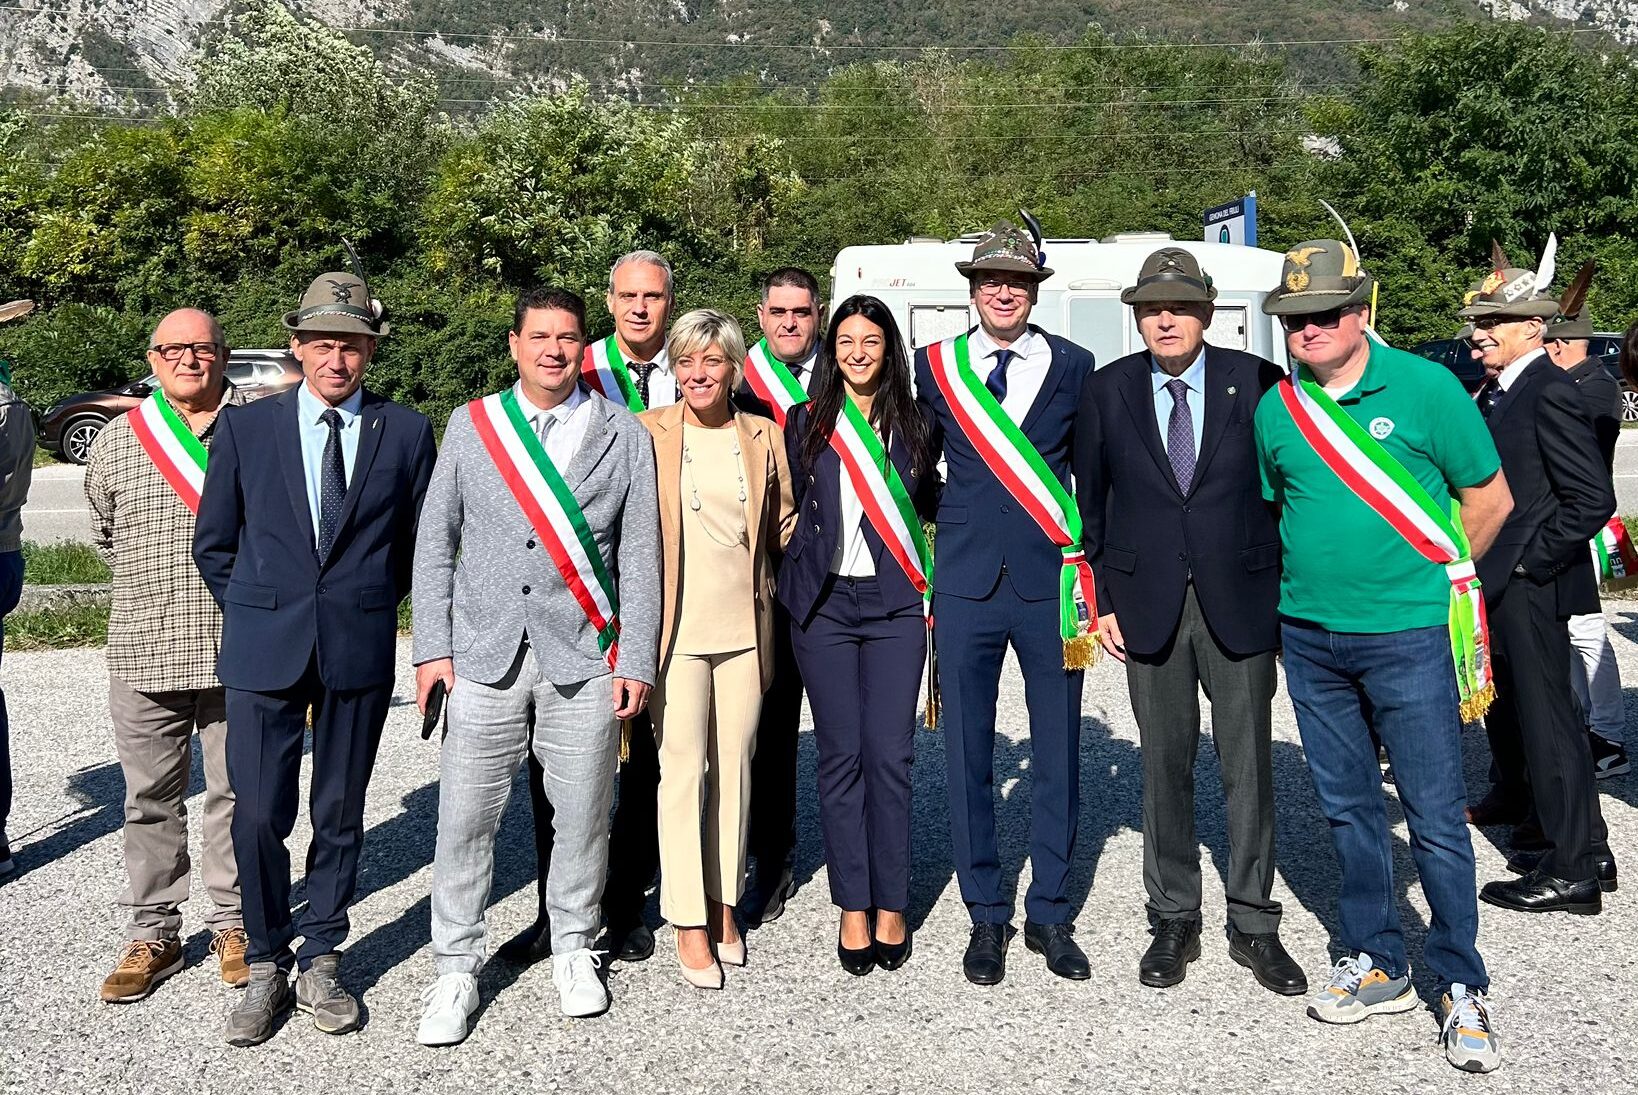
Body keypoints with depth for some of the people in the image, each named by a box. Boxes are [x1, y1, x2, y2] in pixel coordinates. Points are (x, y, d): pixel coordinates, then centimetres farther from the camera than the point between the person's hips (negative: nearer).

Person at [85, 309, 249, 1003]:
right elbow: (105, 536, 20)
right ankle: (152, 934, 23)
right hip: (144, 654, 2)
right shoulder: (118, 438, 7)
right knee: (151, 800, 10)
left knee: (236, 795, 9)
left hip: (239, 652, -2)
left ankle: (234, 924, 24)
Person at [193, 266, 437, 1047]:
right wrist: (255, 617, 7)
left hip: (360, 651, 0)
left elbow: (417, 542, 9)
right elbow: (213, 543, 9)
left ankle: (320, 961, 26)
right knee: (258, 814, 1)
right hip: (264, 651, 0)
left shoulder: (406, 433, 1)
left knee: (341, 814, 10)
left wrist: (369, 606, 8)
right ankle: (266, 964, 21)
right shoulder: (245, 427, 2)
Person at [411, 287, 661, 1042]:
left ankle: (573, 950, 28)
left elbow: (639, 554, 3)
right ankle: (456, 969, 17)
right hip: (485, 655, 1)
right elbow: (435, 541, 8)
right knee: (465, 818, 2)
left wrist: (636, 661, -3)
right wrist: (433, 647, 1)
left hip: (584, 659, 0)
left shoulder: (624, 434, 4)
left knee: (582, 815, 7)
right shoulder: (471, 425, 7)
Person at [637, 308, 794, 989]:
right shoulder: (647, 432, -2)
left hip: (745, 627, 3)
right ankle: (689, 925, 10)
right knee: (683, 772, -1)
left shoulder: (764, 436, 7)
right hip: (676, 626, -3)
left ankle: (724, 903, 25)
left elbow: (784, 524, 17)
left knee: (734, 768, 11)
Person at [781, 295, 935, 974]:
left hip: (895, 604, 0)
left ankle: (891, 906, 9)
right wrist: (796, 587, 8)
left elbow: (928, 510, 15)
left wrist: (931, 593, 6)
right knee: (840, 756, 2)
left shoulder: (913, 424, 8)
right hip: (824, 604, 0)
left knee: (889, 756, -2)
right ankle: (853, 907, 12)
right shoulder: (805, 422, 8)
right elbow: (797, 512, 12)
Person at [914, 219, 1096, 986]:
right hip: (965, 586, 0)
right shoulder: (934, 367, 5)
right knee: (968, 756, 6)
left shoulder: (1073, 367, 4)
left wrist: (1094, 575, 7)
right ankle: (986, 914, 22)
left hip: (1051, 583, 0)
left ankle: (1048, 912, 24)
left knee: (1057, 755, 7)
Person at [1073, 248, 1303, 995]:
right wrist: (1101, 598, 2)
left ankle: (1253, 925, 21)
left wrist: (1287, 589, -1)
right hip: (1148, 604, 1)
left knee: (1249, 766, 6)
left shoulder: (1256, 381, -1)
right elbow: (1089, 501, 7)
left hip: (1241, 601, -1)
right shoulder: (1108, 390, 3)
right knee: (1165, 767, 8)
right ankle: (1173, 922, 22)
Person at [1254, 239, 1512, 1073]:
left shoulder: (1425, 387, -6)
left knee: (1435, 817, 1)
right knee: (1348, 807, 13)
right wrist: (1310, 582, 9)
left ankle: (1463, 986, 18)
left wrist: (1435, 579, 5)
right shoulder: (1275, 408, 4)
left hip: (1408, 637, -4)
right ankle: (1376, 964, 29)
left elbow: (1490, 499, 0)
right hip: (1308, 637, 4)